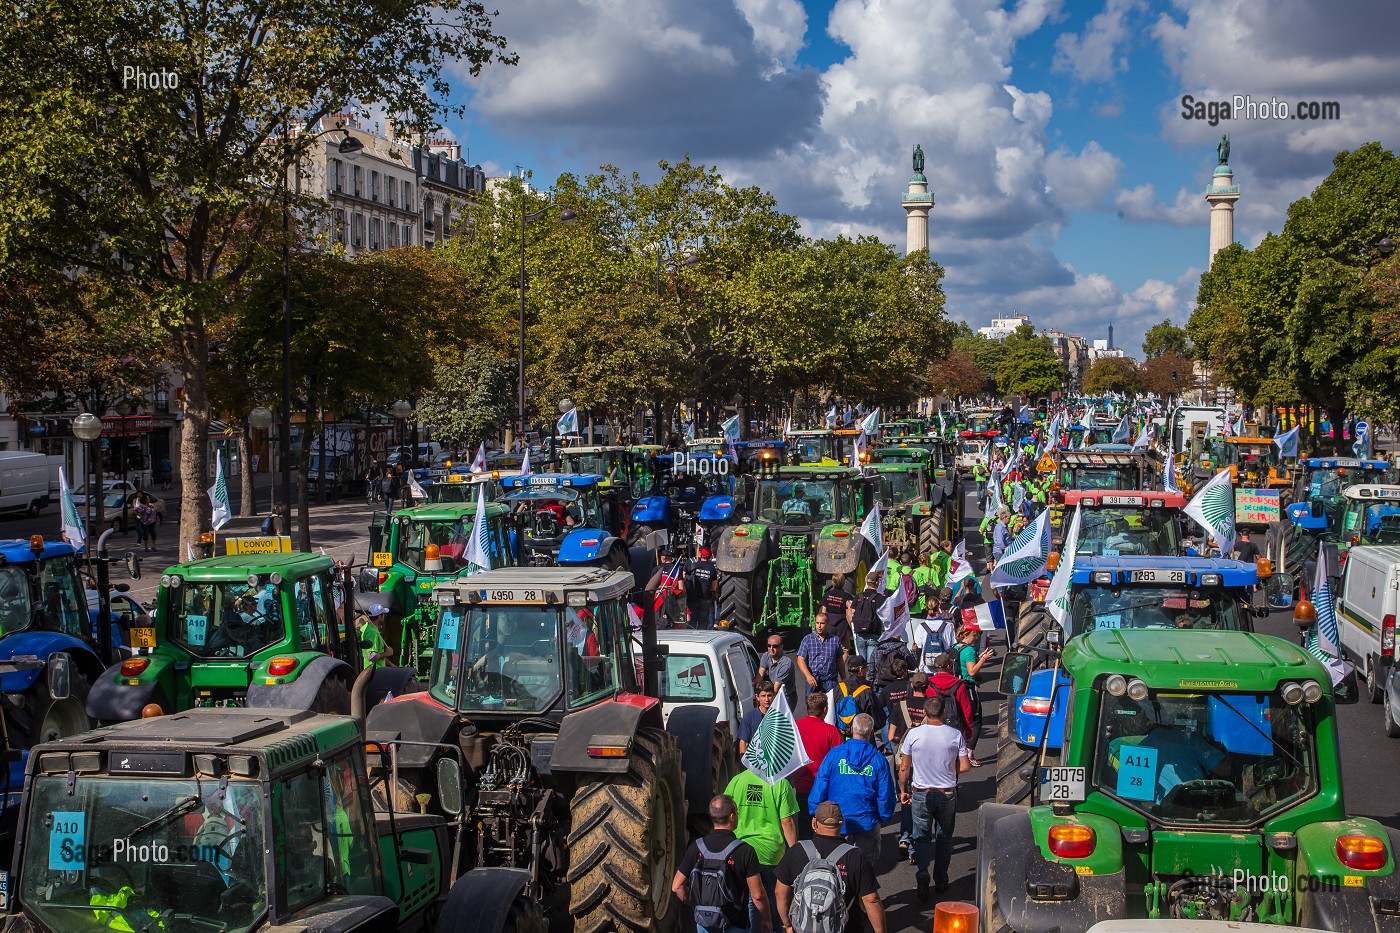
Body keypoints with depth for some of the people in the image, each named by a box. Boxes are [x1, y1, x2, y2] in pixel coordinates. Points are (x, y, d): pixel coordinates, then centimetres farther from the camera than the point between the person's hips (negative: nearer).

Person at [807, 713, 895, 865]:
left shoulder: (834, 754, -8)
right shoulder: (878, 759, -7)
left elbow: (819, 787, -6)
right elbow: (886, 793, -3)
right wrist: (884, 817, 13)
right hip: (867, 822, 0)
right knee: (868, 862, 14)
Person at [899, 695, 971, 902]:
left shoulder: (914, 734, -11)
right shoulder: (955, 735, -10)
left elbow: (904, 767, -5)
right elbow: (964, 766, -7)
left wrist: (903, 790, 10)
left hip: (921, 794, -1)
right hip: (948, 794, 1)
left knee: (921, 837, 10)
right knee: (945, 838, 18)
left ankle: (922, 872, -14)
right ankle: (941, 880, 24)